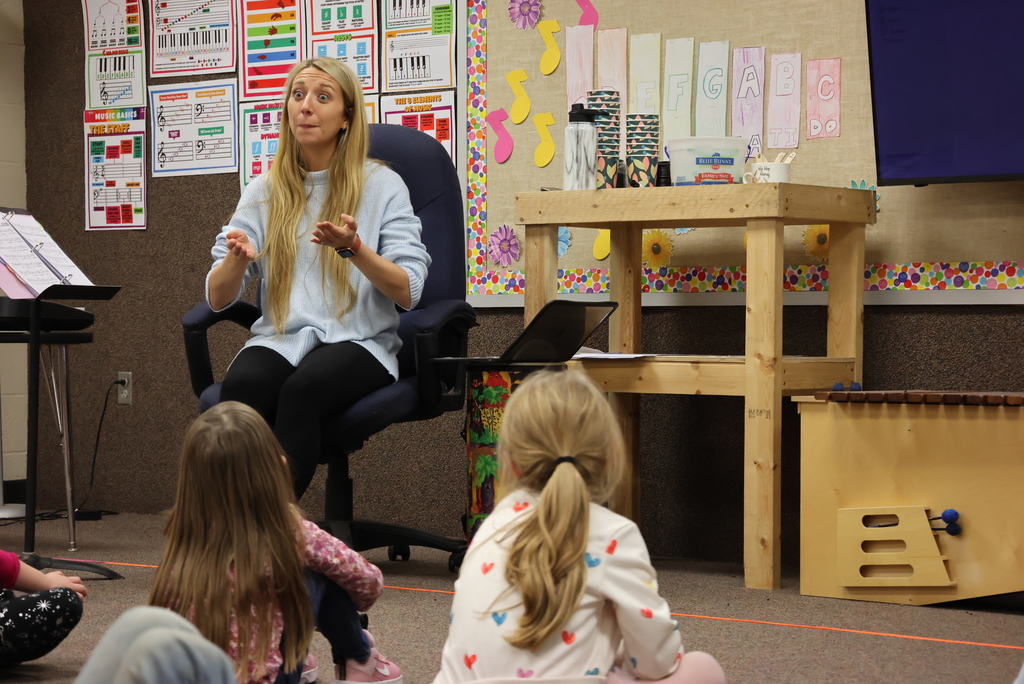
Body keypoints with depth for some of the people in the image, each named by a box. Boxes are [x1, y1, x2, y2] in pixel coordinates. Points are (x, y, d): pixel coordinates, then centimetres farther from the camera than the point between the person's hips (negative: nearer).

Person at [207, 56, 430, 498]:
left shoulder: (382, 186, 6)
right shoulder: (264, 193, 14)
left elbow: (408, 293, -3)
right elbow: (217, 298, 7)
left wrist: (353, 249, -21)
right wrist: (237, 258, -16)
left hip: (358, 341, -2)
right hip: (279, 341, 2)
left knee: (304, 387, -36)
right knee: (241, 386, -33)